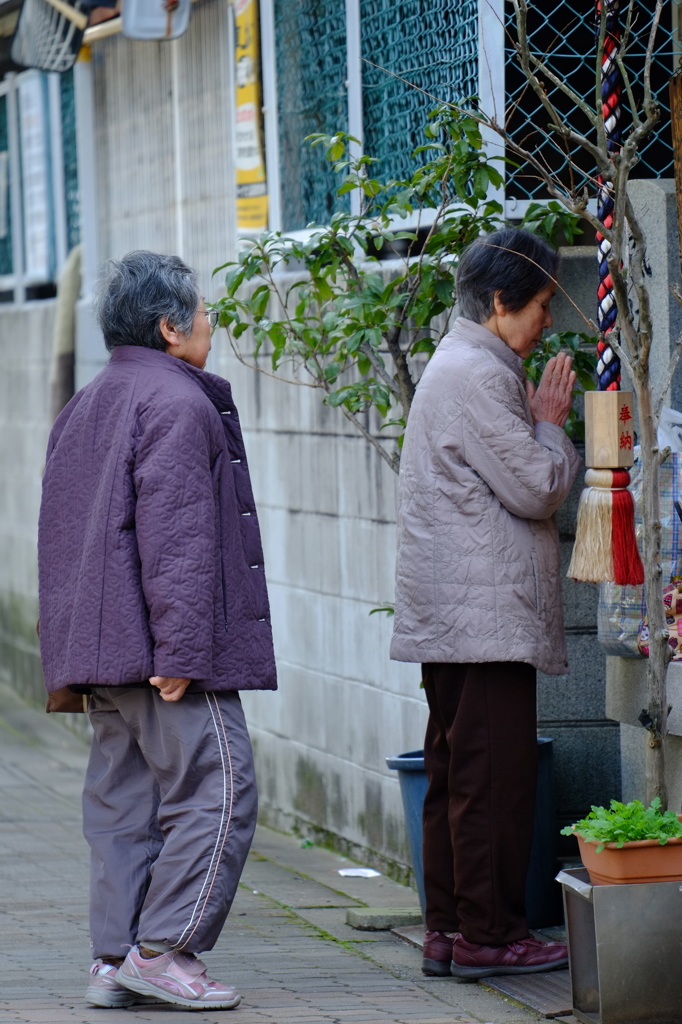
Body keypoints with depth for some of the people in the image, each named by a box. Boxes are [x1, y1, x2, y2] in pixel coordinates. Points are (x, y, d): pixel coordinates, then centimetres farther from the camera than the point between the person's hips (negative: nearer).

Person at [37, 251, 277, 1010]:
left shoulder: (84, 408, 19)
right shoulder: (176, 404, -11)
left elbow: (62, 538, 23)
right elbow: (176, 536, -19)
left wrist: (71, 653, 25)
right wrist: (181, 649, -21)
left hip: (104, 651, 10)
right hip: (163, 649, -10)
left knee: (122, 800, 10)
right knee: (217, 792, -6)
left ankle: (114, 961, 9)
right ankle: (163, 950, -9)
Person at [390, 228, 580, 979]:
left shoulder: (459, 367, 20)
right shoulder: (479, 376, -15)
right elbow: (536, 488, -15)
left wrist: (539, 422, 15)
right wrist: (551, 424, -1)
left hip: (451, 618, 11)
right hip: (486, 614, -11)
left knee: (455, 772, 12)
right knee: (494, 775, -7)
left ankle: (447, 930, 15)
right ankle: (486, 933, -4)